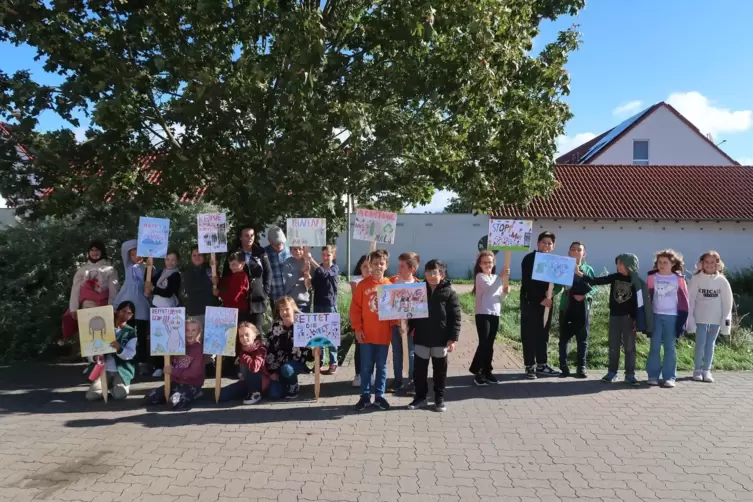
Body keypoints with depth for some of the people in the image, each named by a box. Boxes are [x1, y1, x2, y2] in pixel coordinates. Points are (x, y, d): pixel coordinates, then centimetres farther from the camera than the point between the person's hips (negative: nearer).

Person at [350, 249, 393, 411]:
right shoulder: (363, 285, -3)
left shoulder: (390, 285, 1)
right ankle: (365, 396, 19)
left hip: (384, 334, 1)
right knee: (366, 367, 8)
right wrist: (357, 328, -7)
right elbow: (355, 308, -2)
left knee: (382, 366, 11)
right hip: (366, 334, -1)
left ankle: (379, 396, 22)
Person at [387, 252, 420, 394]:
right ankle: (397, 380, 23)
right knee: (396, 353, 12)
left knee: (411, 353, 7)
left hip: (410, 324, -3)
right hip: (395, 322, 3)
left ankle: (412, 381, 19)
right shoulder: (392, 280, 1)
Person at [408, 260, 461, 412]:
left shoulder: (449, 293, -6)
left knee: (440, 370, 10)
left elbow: (455, 318, -7)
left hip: (441, 339, -2)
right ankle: (420, 396, 22)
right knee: (420, 369, 8)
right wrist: (409, 327, -1)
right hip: (421, 338, 2)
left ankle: (439, 398, 23)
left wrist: (453, 338, -11)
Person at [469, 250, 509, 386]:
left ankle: (486, 371, 18)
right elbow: (490, 290, -21)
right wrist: (501, 277, -23)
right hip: (483, 314, -6)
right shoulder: (480, 277, -4)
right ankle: (477, 372, 0)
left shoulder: (496, 278, 15)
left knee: (490, 345, 10)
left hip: (495, 315, 6)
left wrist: (505, 292, -4)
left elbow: (500, 299, 15)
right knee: (484, 344, -8)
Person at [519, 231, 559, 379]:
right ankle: (530, 366, 5)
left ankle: (541, 364, 20)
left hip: (546, 302, 6)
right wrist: (540, 299, -20)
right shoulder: (529, 259, -8)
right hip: (530, 302, -5)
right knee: (529, 335, -1)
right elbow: (528, 283, -15)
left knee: (543, 334, 11)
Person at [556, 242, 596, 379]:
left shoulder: (588, 269, 5)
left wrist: (585, 296, -14)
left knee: (582, 338, 6)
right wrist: (551, 293, -21)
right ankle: (563, 366, 9)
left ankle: (581, 367, 14)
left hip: (583, 307, 1)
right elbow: (557, 287, 0)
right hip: (566, 307, 0)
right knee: (564, 337, 2)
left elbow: (594, 287, 3)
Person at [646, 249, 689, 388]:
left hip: (672, 317, -1)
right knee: (654, 347, 4)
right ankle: (653, 375, 10)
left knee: (670, 347, 4)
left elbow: (683, 301, 0)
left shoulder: (678, 279, -1)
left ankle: (669, 377, 9)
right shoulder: (652, 277, 2)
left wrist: (682, 321, -5)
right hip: (656, 316, 1)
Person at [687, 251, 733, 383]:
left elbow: (727, 301, 2)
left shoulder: (722, 280, -1)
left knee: (710, 344, 9)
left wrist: (726, 320, -1)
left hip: (716, 319, 2)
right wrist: (690, 318, -9)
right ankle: (698, 369, 12)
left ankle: (707, 370, 15)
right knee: (700, 344, 1)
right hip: (700, 318, -1)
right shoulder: (696, 279, -5)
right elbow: (690, 300, -5)